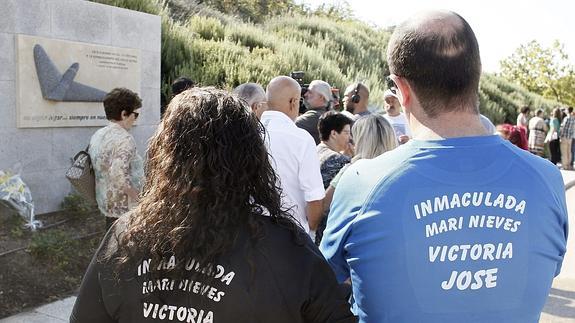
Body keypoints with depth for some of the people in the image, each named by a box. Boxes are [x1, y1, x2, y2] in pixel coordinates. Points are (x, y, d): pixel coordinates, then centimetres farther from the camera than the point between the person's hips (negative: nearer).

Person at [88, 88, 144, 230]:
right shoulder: (124, 139, -20)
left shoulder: (97, 135, 7)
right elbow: (119, 176, -31)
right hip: (125, 209, -8)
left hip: (106, 205, 8)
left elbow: (92, 167, 14)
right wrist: (140, 199, -20)